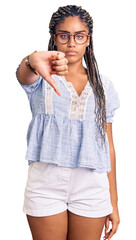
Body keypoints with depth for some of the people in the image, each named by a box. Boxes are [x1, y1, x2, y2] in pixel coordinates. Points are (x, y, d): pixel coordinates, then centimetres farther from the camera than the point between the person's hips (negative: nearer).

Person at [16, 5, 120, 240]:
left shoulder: (103, 85, 7)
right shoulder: (41, 78, 1)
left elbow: (108, 144, 7)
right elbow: (23, 74, -25)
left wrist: (113, 202, 5)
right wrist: (33, 61, -50)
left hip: (91, 187, 2)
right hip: (45, 183, -1)